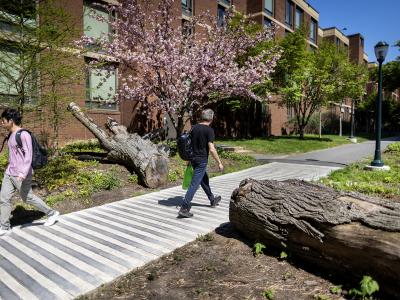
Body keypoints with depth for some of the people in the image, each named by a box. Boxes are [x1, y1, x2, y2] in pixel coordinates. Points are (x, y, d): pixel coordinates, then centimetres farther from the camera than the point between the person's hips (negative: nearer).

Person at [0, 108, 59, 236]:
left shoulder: (24, 135, -16)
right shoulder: (11, 135, 11)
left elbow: (28, 155, -21)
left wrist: (24, 173, -29)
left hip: (21, 175, -8)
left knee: (28, 198, 4)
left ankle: (52, 213, 20)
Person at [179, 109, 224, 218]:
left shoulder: (194, 128, 6)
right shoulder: (209, 130, -13)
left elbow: (190, 144, 12)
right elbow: (211, 149, -17)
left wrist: (189, 159, 22)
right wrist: (219, 163, -8)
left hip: (193, 158, 8)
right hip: (202, 160, -8)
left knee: (204, 179, 23)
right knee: (194, 184, -5)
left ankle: (213, 200, 41)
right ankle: (184, 208, -5)